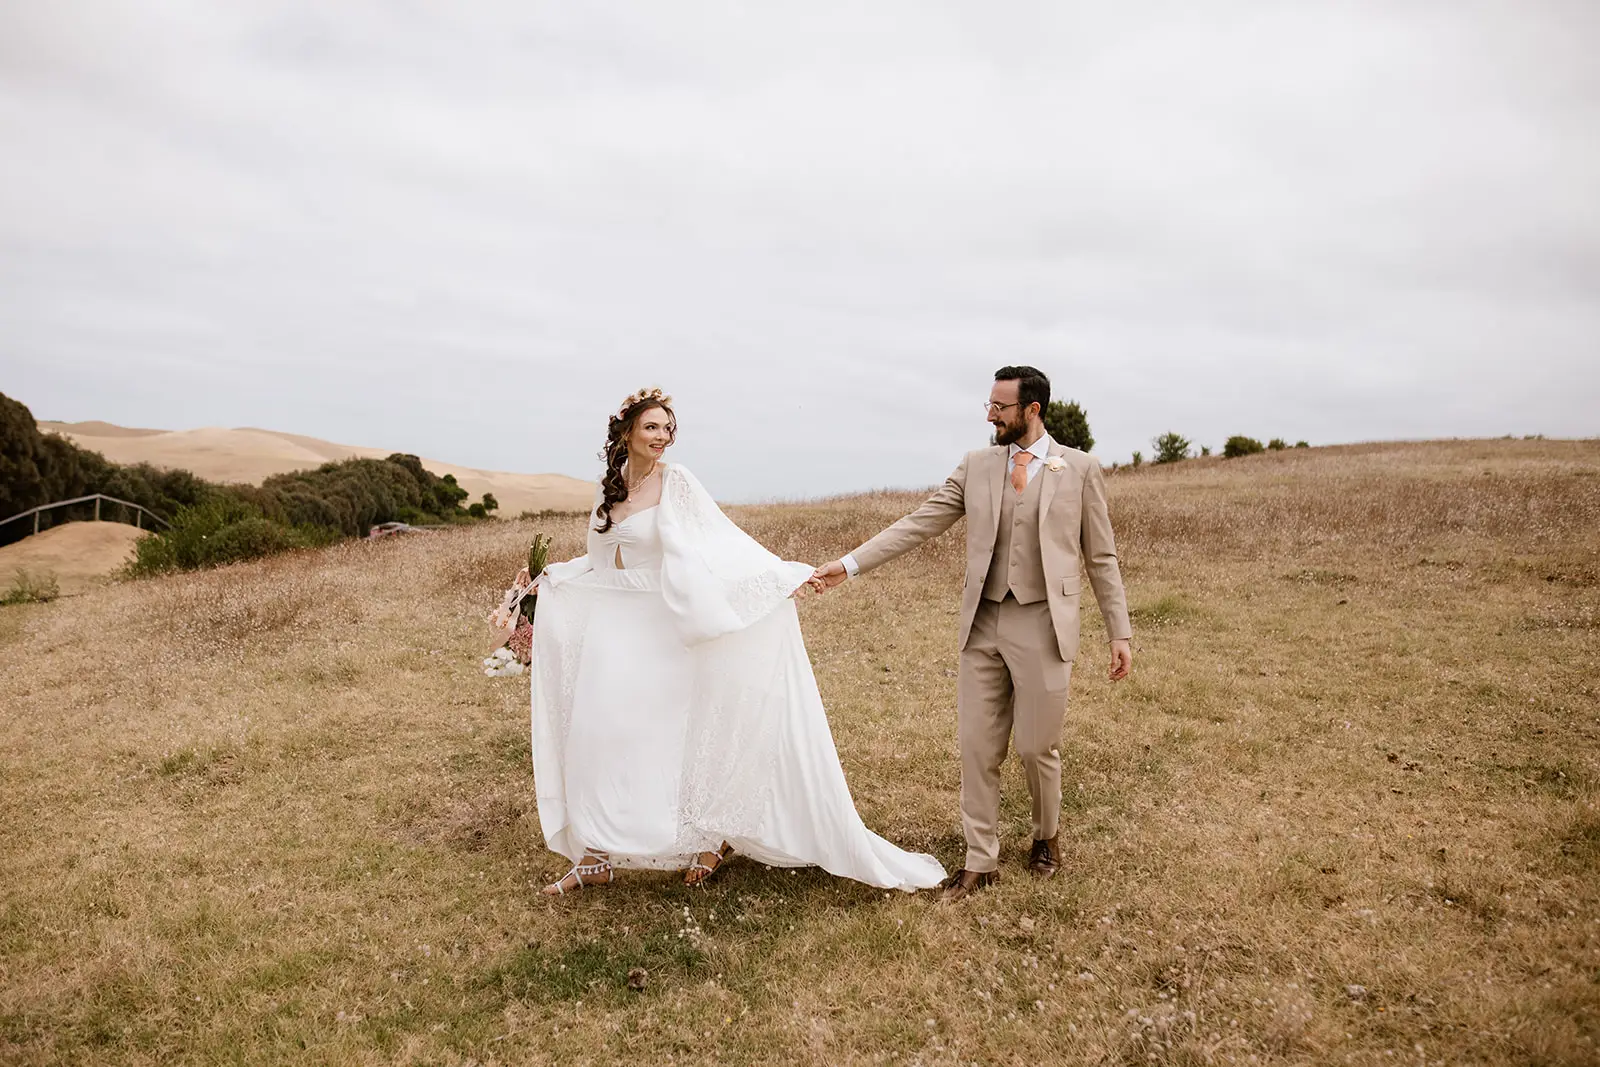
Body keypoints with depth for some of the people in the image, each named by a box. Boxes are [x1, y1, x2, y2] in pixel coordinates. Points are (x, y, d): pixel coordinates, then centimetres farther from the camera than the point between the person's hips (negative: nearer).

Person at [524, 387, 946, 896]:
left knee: (677, 729, 0)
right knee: (598, 732, 5)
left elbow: (723, 541, -14)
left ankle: (714, 835, 20)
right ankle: (596, 855, 16)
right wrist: (552, 577, 11)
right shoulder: (610, 487, 8)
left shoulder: (674, 481, -9)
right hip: (612, 624, 6)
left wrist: (779, 574, -23)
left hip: (661, 626, -5)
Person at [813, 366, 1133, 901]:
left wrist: (1119, 632, 0)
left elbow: (1101, 558, 3)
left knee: (1037, 747, 7)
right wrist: (850, 563, -5)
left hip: (1044, 626, -2)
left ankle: (1046, 835, 36)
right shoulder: (976, 466, 6)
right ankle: (980, 861, 21)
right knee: (977, 748, 6)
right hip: (983, 624, 3)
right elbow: (919, 524, 2)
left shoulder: (1080, 470, 0)